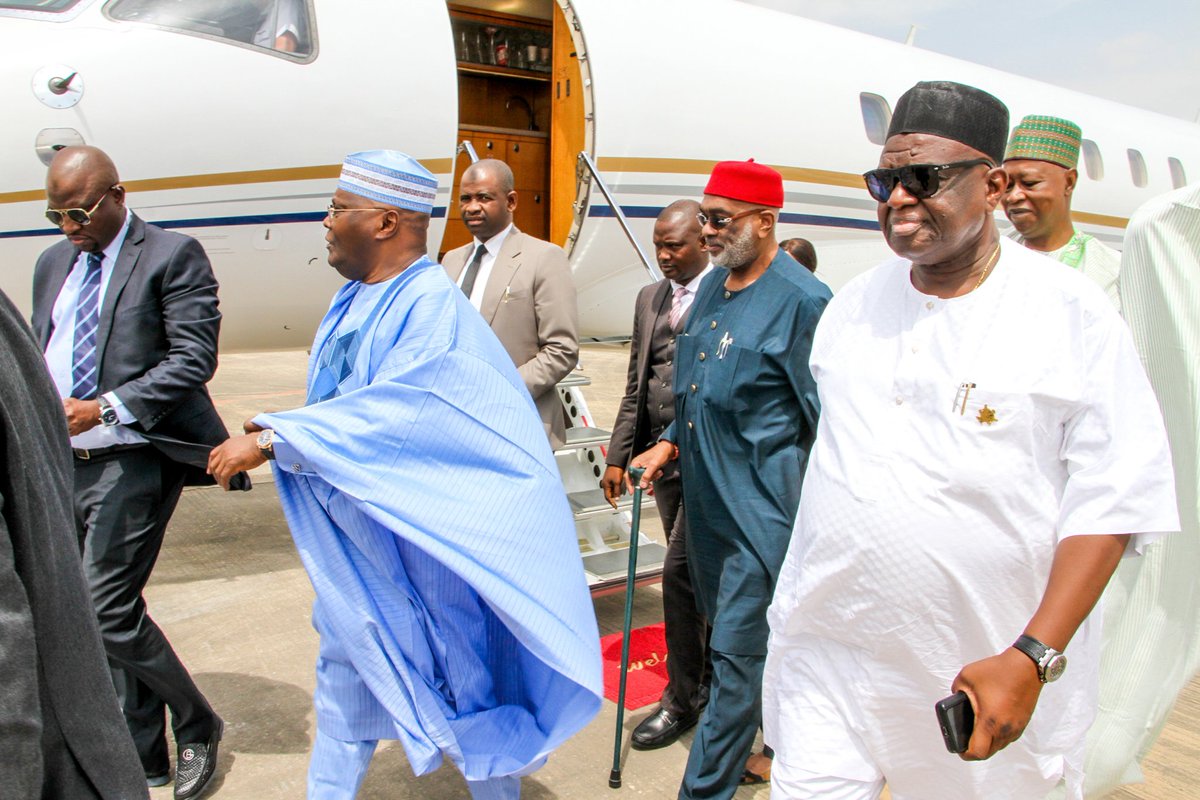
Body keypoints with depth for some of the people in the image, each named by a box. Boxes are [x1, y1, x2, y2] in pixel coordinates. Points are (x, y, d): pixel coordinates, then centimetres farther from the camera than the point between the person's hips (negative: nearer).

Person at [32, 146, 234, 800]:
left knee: (107, 609, -10)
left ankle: (196, 727, 13)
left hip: (132, 461, -7)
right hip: (65, 461, 7)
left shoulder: (173, 256, -6)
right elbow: (39, 353, 23)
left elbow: (194, 359, -14)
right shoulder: (53, 263, 16)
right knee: (114, 609, 12)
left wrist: (105, 408, -18)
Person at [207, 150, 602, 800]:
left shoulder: (432, 306, -20)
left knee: (458, 673, 9)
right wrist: (274, 434, -1)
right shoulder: (353, 300, 6)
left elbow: (396, 411, -31)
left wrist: (271, 440, -27)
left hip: (419, 537, -8)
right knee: (344, 670, 20)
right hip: (351, 534, 8)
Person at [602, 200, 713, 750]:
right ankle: (711, 674, 35)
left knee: (679, 570, -7)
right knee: (698, 573, 18)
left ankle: (682, 699, 9)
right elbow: (636, 385, 15)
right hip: (662, 455, 7)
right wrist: (618, 456, 12)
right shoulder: (650, 298, 13)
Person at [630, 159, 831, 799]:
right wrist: (670, 444, 12)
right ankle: (740, 745, 43)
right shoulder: (712, 286, 10)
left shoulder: (802, 301, -15)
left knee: (738, 654, 1)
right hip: (706, 497, 9)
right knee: (726, 632, 22)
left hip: (761, 506, -8)